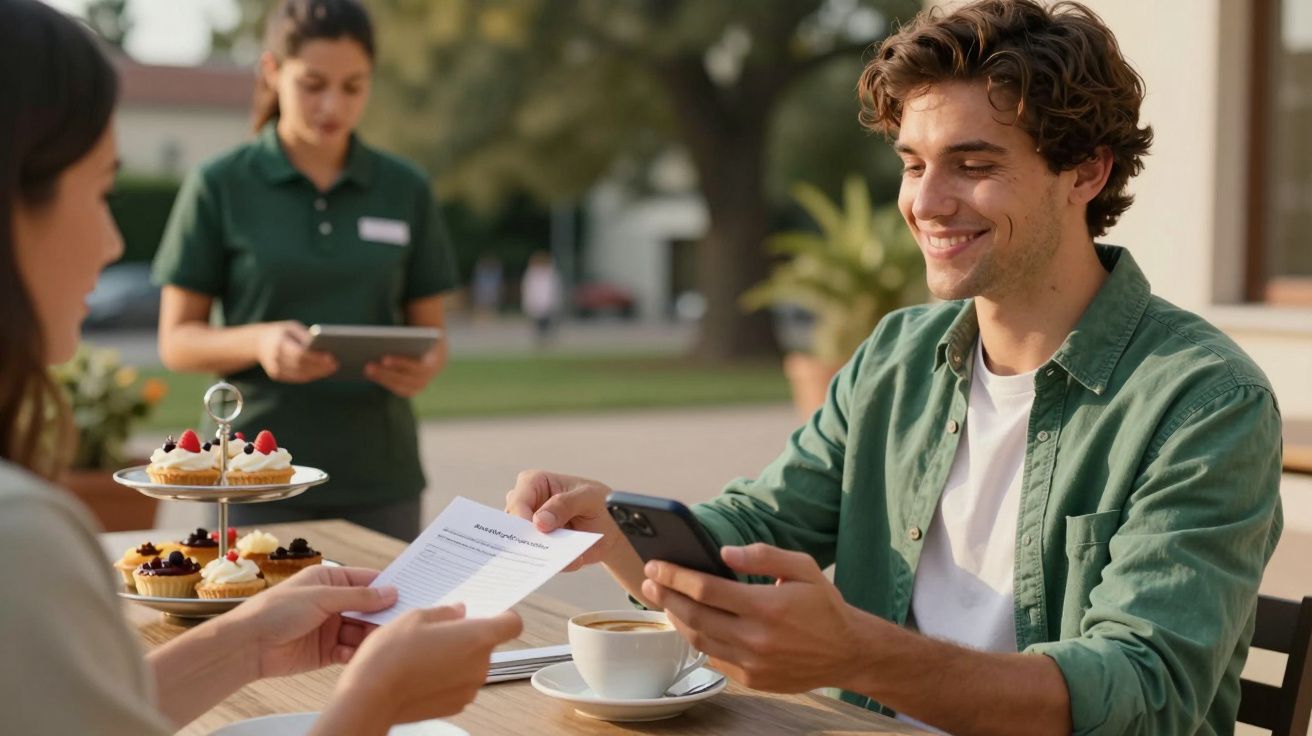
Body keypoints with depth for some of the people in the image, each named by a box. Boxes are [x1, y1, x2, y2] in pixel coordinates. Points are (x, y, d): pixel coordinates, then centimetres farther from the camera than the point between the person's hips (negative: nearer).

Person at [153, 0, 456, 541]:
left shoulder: (405, 191, 5)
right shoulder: (219, 187, -1)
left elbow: (429, 331, 10)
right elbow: (177, 342, 0)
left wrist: (425, 365, -13)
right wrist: (259, 341, -20)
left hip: (379, 476, 2)